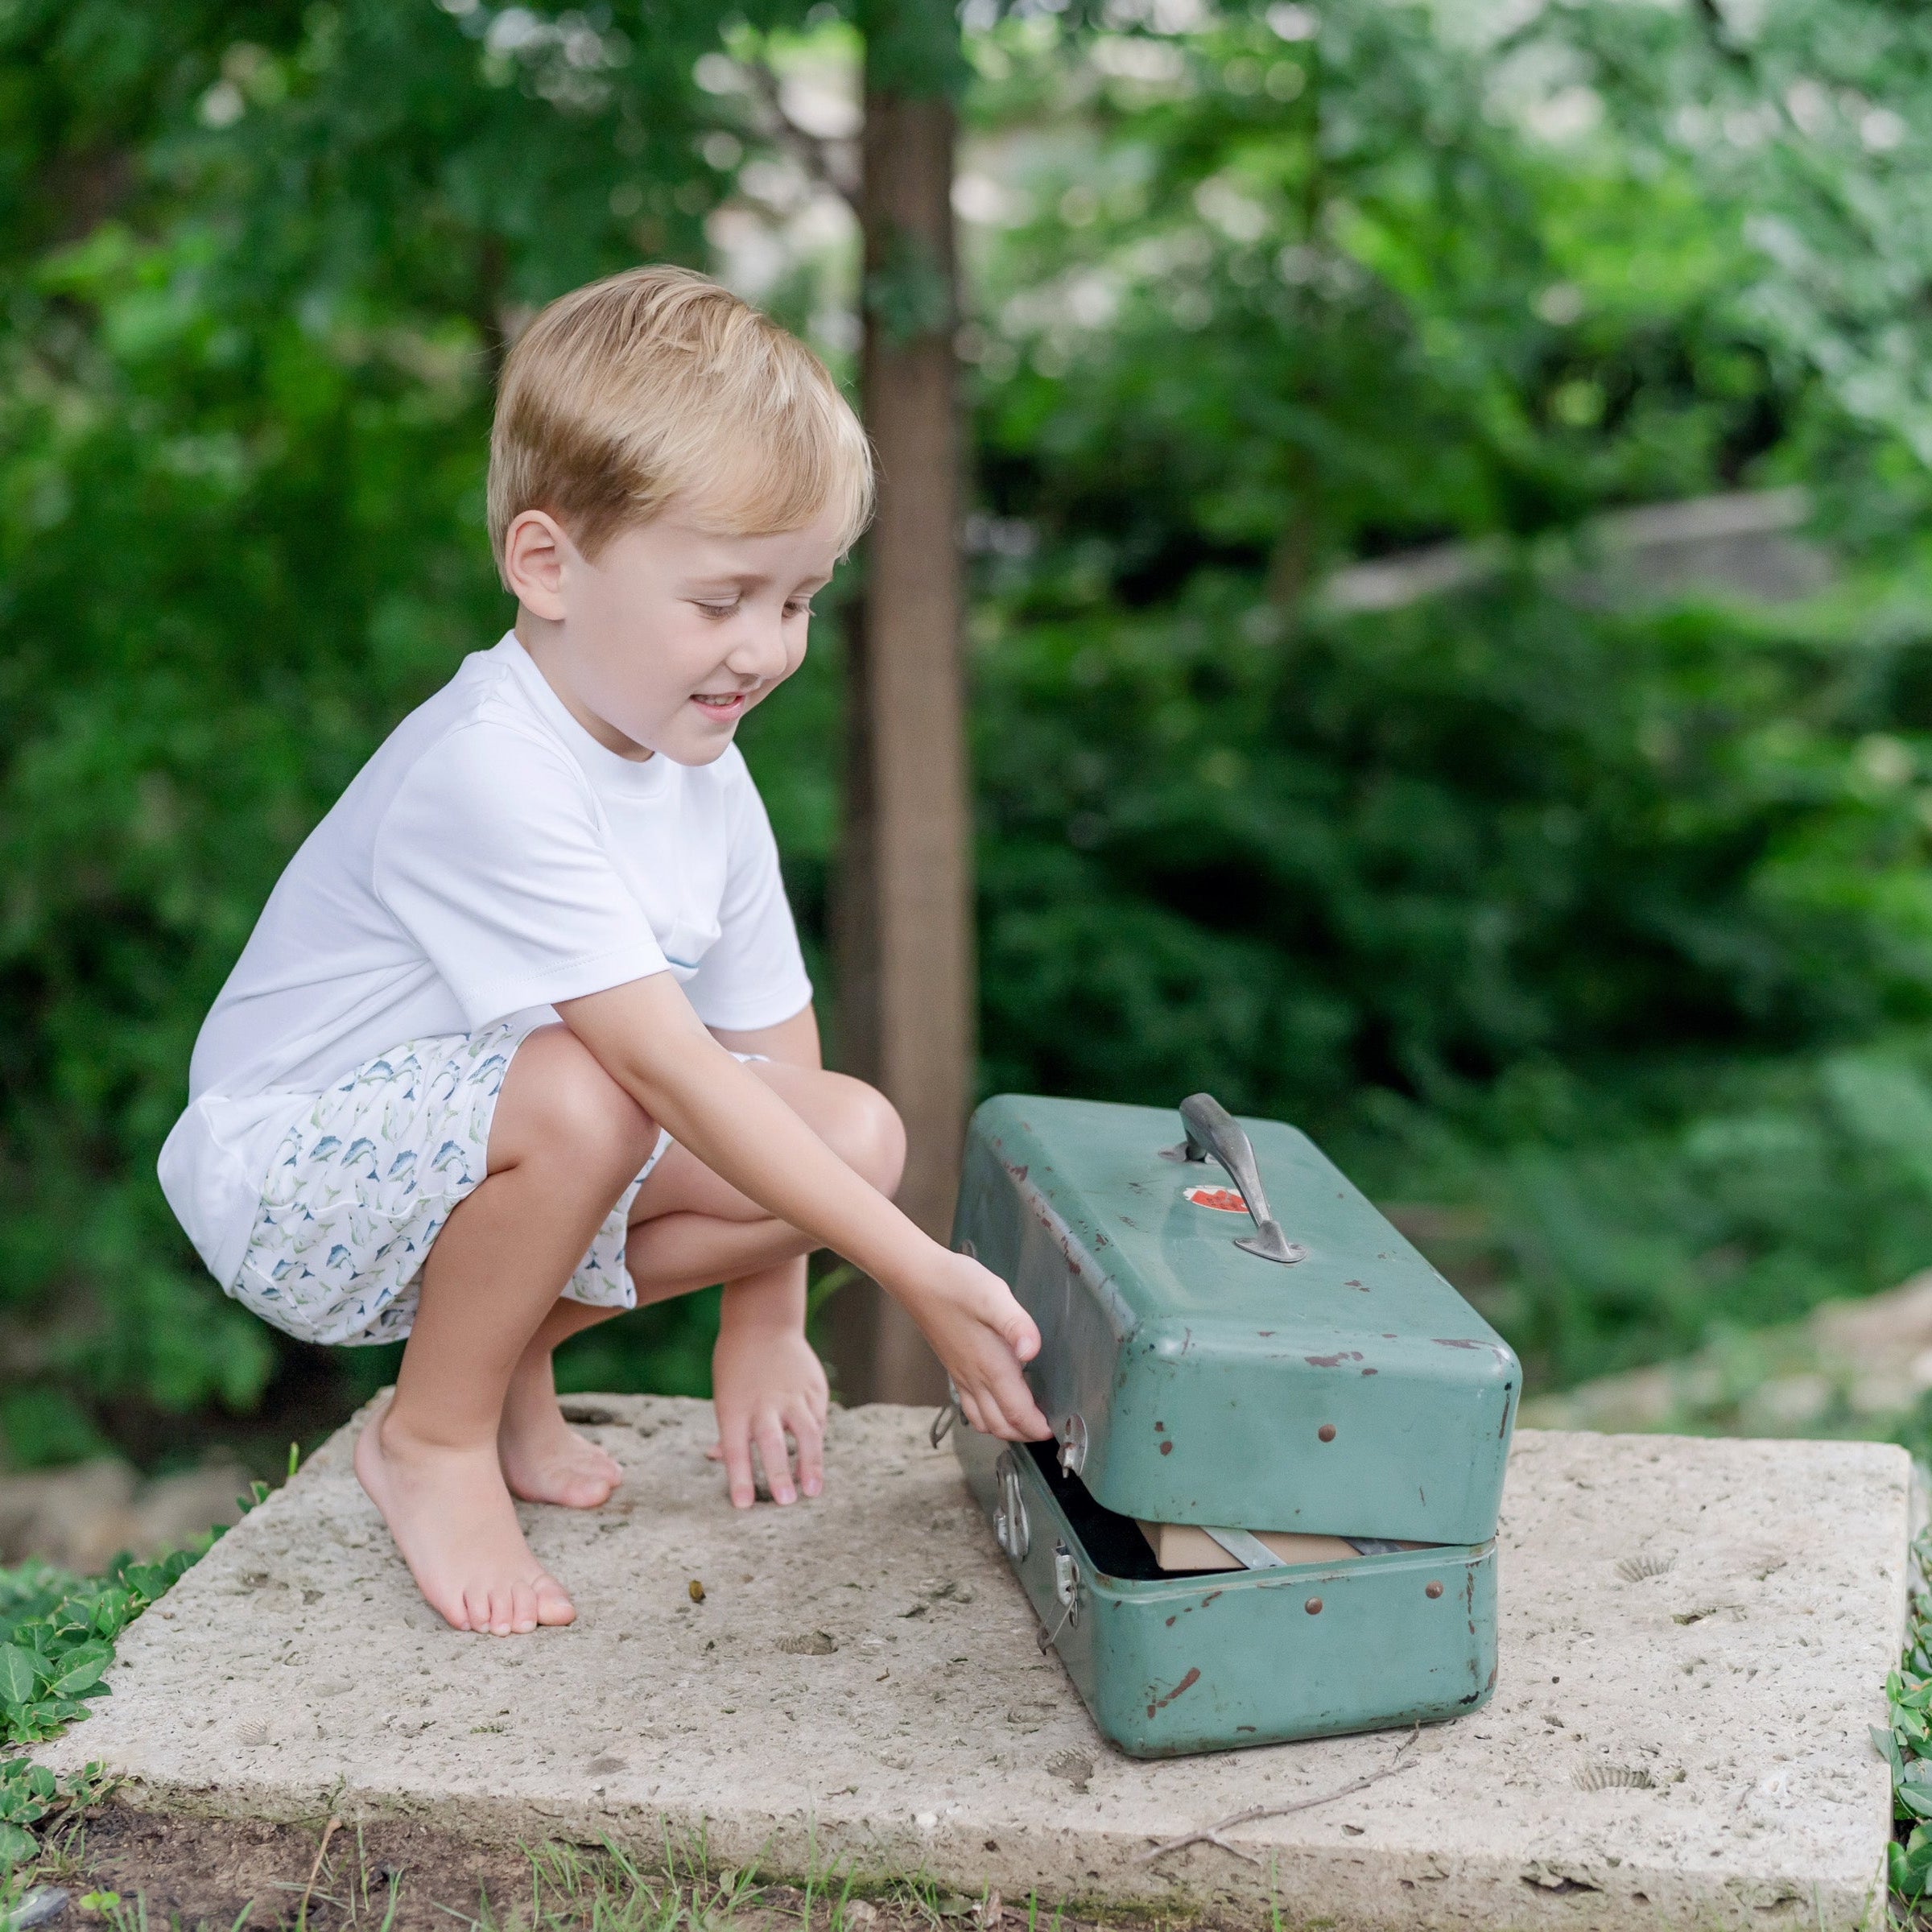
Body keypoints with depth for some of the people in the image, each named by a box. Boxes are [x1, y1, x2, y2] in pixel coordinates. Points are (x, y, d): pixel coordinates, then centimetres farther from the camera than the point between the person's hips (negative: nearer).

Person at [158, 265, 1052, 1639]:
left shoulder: (705, 777, -2)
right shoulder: (485, 779, -31)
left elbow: (772, 1056, 2)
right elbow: (675, 1071, -34)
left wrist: (766, 1322, -3)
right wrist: (922, 1277, -34)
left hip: (485, 1154, 8)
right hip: (288, 1166, -8)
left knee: (858, 1130, -8)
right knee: (576, 1096, -38)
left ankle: (509, 1344, 8)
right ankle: (432, 1438, -10)